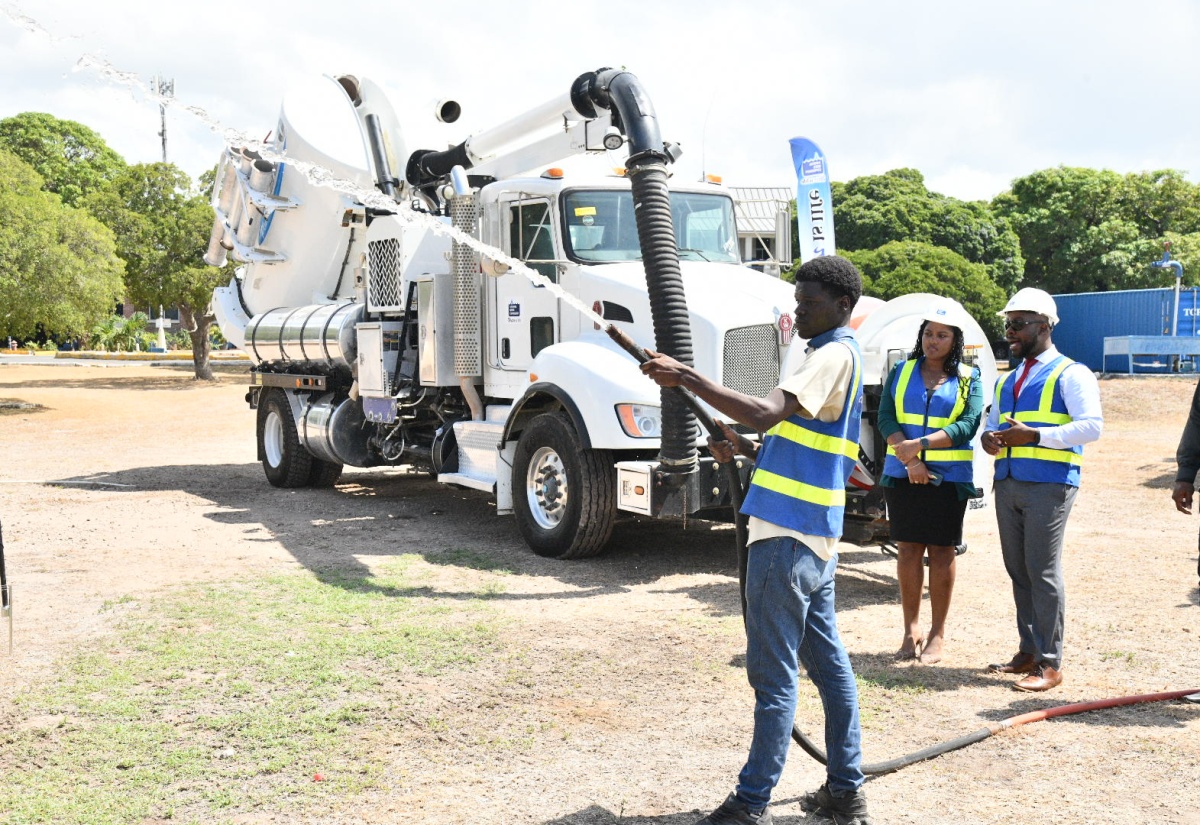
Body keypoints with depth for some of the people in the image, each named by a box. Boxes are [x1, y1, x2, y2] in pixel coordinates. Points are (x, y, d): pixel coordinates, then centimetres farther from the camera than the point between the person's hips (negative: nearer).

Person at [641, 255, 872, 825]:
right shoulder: (837, 356, 20)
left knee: (775, 675, -6)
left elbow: (764, 413, -28)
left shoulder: (834, 355, -13)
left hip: (787, 537, -11)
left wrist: (684, 378, -25)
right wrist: (745, 450, 10)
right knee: (828, 663, 13)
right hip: (814, 534, 11)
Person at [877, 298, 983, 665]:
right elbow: (886, 419, 0)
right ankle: (911, 629, 13)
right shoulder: (901, 372, 9)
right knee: (908, 549, 4)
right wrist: (909, 460, -14)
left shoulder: (969, 379, 4)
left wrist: (920, 445, -20)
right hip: (902, 475, 2)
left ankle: (937, 634, 10)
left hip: (949, 477, -1)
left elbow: (968, 424, -9)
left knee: (942, 552, 2)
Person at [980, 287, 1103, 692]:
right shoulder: (1008, 380, 20)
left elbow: (1092, 426, -14)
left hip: (1049, 484, -7)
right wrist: (990, 438, 2)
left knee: (1043, 571, -7)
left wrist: (1034, 436, -21)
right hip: (1008, 484, 8)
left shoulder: (1070, 374, -4)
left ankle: (1050, 663, 0)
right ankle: (1028, 652, 21)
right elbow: (992, 422, 26)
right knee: (1018, 570, 11)